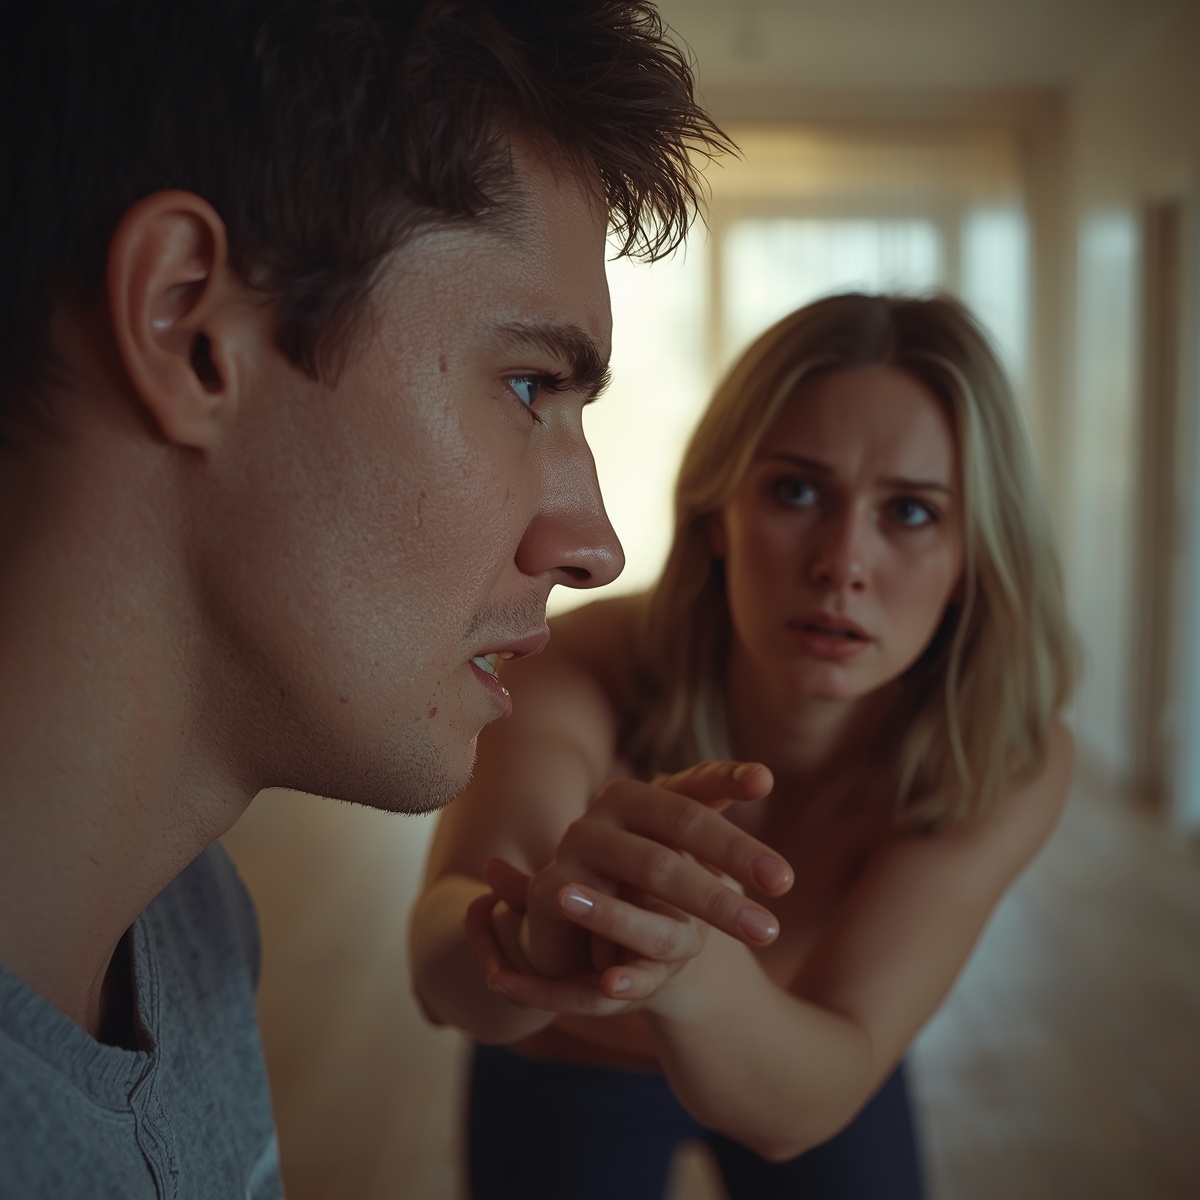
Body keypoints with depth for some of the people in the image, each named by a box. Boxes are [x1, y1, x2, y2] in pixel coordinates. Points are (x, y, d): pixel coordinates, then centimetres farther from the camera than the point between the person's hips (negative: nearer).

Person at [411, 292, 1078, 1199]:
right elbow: (446, 964, -47)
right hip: (570, 1077, -1)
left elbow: (802, 1107, -38)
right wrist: (542, 936, -68)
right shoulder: (578, 672, -33)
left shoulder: (1014, 765, -29)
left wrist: (690, 973, -58)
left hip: (825, 1066, 2)